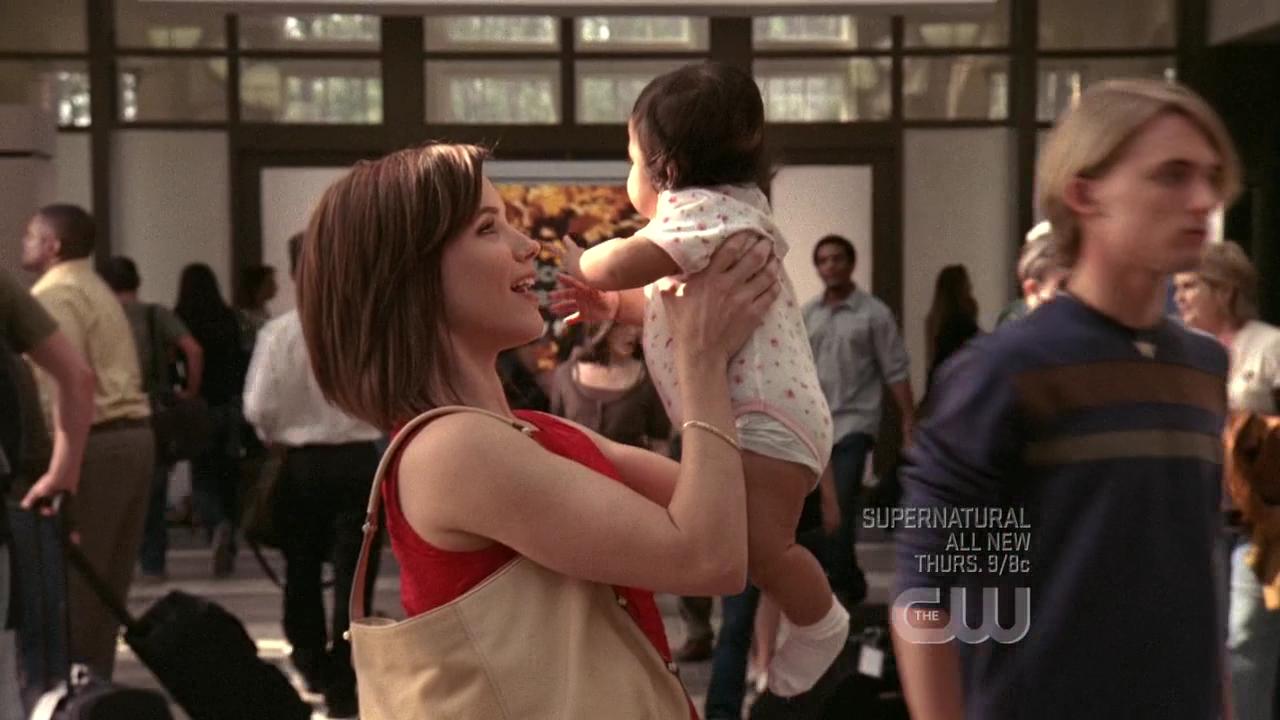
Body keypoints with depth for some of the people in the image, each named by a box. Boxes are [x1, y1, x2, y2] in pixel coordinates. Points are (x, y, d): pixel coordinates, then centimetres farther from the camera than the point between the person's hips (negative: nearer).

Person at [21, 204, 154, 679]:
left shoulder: (53, 294, -8)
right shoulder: (96, 290, 22)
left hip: (95, 441, -9)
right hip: (133, 433, 9)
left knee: (70, 576, -1)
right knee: (107, 576, 13)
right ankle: (95, 677, 20)